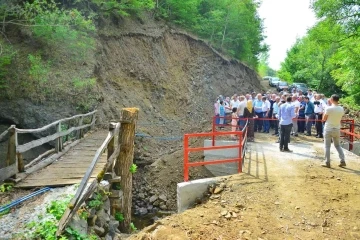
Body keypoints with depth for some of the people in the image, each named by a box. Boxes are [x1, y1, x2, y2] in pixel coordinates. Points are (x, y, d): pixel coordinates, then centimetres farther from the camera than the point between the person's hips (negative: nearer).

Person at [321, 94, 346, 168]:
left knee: (327, 146, 3)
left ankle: (327, 162, 6)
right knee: (338, 145, 18)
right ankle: (342, 161, 15)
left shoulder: (328, 108, -16)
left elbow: (324, 119, -7)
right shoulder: (341, 109, 0)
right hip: (337, 129, 5)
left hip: (328, 129, -4)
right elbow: (340, 119, 11)